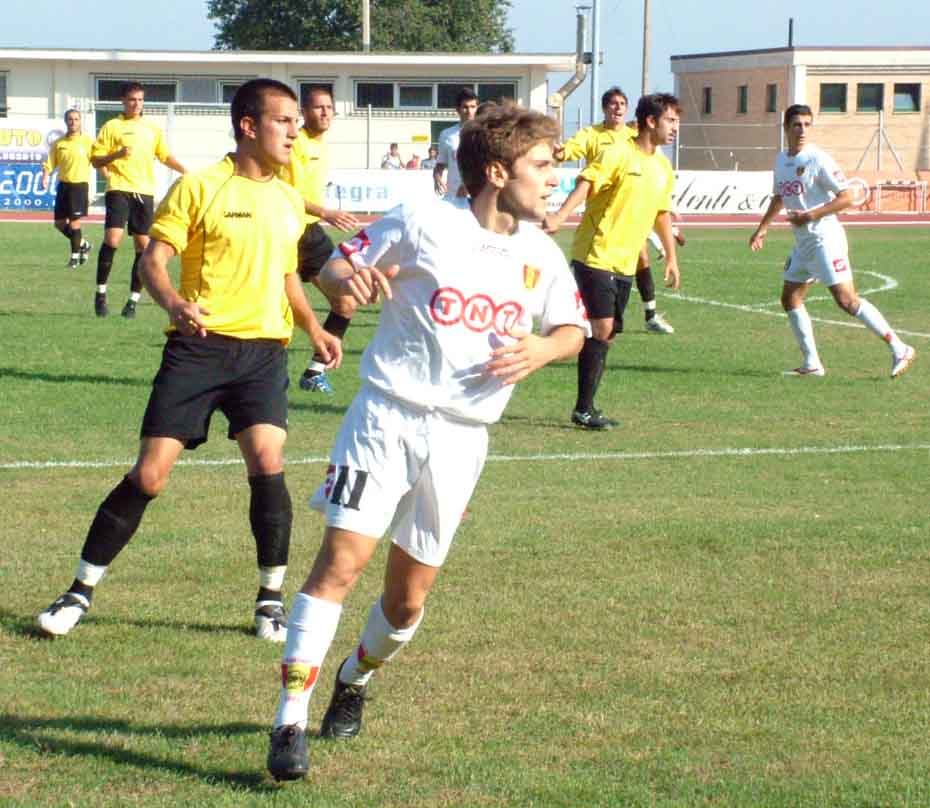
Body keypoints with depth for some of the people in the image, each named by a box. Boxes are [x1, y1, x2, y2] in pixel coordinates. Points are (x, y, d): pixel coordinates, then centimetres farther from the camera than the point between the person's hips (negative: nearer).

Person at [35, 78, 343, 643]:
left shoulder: (289, 201, 14)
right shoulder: (200, 188, -3)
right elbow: (154, 260, -7)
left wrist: (313, 327, 14)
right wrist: (174, 302, -27)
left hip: (264, 348, 4)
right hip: (199, 346, -4)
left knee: (267, 460, -16)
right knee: (149, 474, -5)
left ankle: (272, 598, -1)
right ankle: (82, 591, 9)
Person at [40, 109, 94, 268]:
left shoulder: (87, 142, -4)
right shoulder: (59, 143, 6)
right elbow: (49, 164, 5)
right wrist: (45, 178, -12)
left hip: (79, 185, -5)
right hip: (63, 184, 5)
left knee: (74, 223, -8)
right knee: (60, 223, 7)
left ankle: (75, 255, 7)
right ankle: (82, 244, 29)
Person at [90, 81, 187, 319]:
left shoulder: (153, 128, 15)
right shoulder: (112, 127, 4)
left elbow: (165, 156, 26)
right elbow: (95, 160, 2)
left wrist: (185, 171, 11)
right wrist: (117, 155, -15)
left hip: (145, 192, 4)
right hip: (119, 189, -4)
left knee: (143, 246, 0)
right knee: (112, 239, -17)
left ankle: (133, 299, 9)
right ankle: (101, 292, -2)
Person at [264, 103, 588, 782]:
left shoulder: (542, 256, 6)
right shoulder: (422, 225, -5)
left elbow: (574, 329, 18)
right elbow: (336, 270, 4)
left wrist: (541, 350, -5)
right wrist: (349, 279, -21)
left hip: (461, 439, 4)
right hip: (388, 417, -4)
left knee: (408, 599, 8)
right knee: (342, 561, -17)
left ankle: (356, 682, 40)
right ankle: (291, 725, -15)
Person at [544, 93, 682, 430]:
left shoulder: (663, 168, 13)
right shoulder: (618, 154, -10)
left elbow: (662, 213, 24)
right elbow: (585, 184, -21)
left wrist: (671, 257, 26)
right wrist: (561, 216, -37)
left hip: (625, 264, 8)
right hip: (596, 256, -8)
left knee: (606, 333, 8)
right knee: (601, 327, -13)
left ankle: (587, 407, 16)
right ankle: (584, 410, -7)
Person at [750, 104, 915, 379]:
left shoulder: (818, 159, -13)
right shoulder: (782, 160, 10)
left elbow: (847, 197, -16)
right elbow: (779, 197, 28)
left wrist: (810, 216, -19)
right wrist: (762, 229, 22)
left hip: (825, 238, -8)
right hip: (802, 242, 8)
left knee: (847, 300, -14)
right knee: (790, 299, 6)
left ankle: (899, 349, -9)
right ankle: (811, 364, 14)